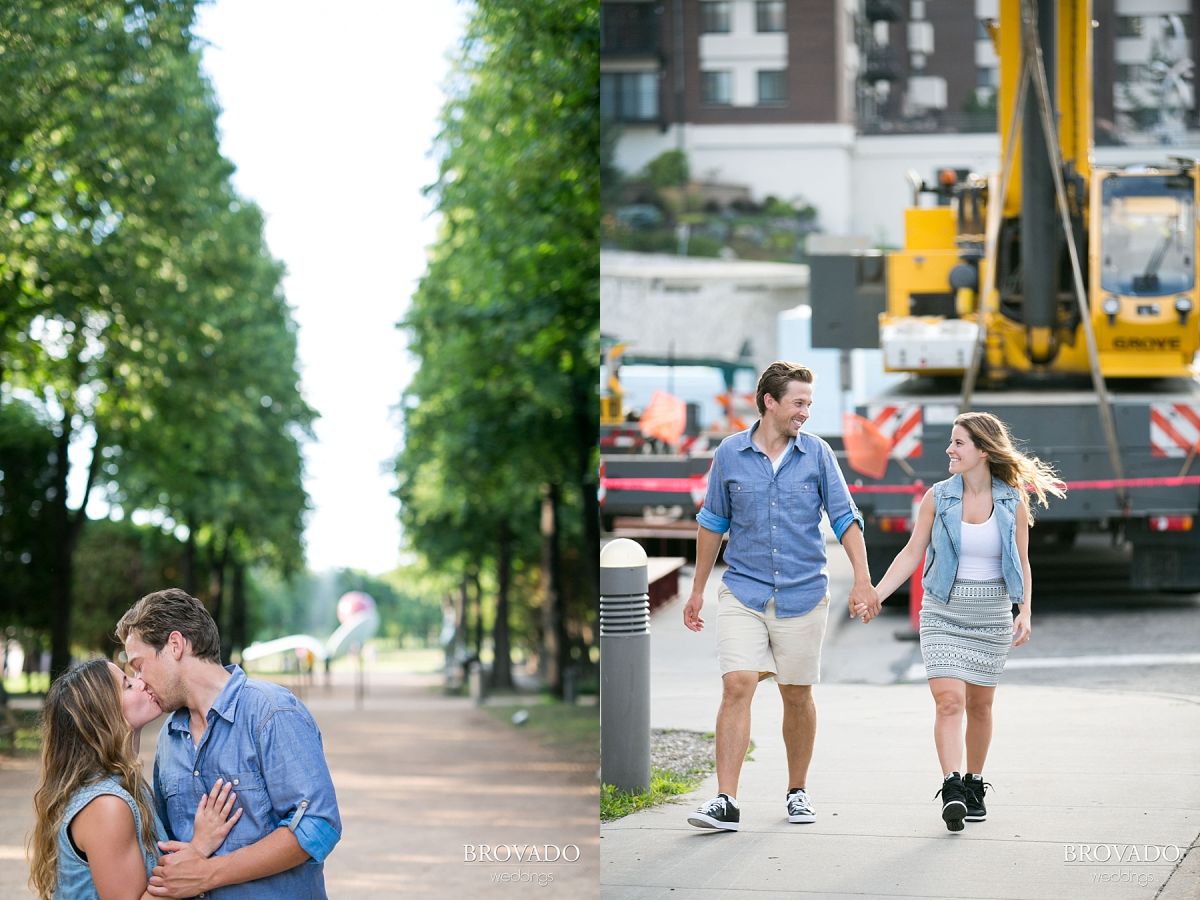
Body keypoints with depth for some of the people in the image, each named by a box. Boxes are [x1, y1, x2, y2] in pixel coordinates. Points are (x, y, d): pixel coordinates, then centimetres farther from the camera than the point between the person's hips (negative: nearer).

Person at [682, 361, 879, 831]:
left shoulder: (817, 453, 1)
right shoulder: (730, 454, 1)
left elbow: (845, 517, 4)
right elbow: (713, 523, 10)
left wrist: (862, 579, -7)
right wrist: (697, 590, 13)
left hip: (803, 594, 1)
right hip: (743, 592, -1)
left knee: (797, 696, 8)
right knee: (737, 687, -12)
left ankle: (798, 792, 25)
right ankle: (725, 802, -14)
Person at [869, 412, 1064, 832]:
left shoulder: (1013, 503, -2)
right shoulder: (937, 497, -2)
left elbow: (1021, 563, 5)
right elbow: (912, 553, 2)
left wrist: (1026, 611, -8)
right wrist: (875, 595, -7)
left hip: (992, 616, 1)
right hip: (942, 614, -1)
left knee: (979, 704, 10)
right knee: (948, 700, -14)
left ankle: (974, 784, 27)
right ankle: (951, 789, -20)